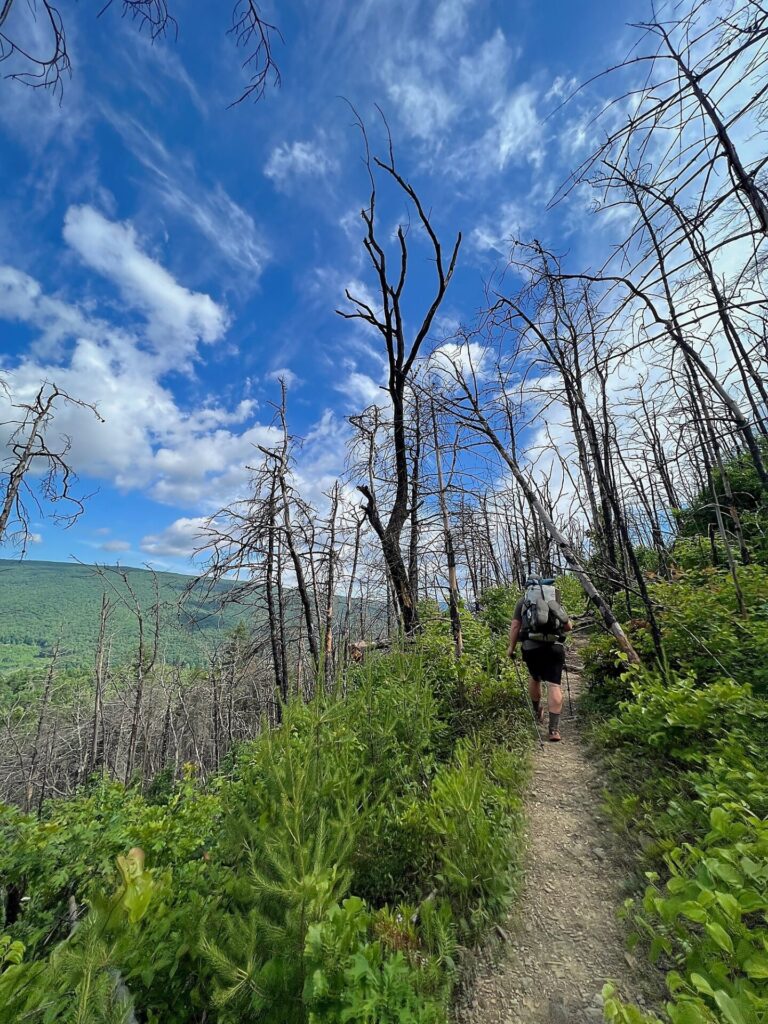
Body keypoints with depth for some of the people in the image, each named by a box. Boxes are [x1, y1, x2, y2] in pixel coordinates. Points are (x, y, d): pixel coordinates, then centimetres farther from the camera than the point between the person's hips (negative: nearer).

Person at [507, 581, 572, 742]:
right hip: (554, 646, 1)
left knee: (534, 677, 22)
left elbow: (515, 626, 3)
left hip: (531, 646, 0)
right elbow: (569, 627, 22)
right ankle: (554, 728, -4)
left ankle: (537, 711, 39)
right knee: (554, 685, 0)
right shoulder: (555, 599, 19)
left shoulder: (523, 600, 12)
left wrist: (511, 647, 10)